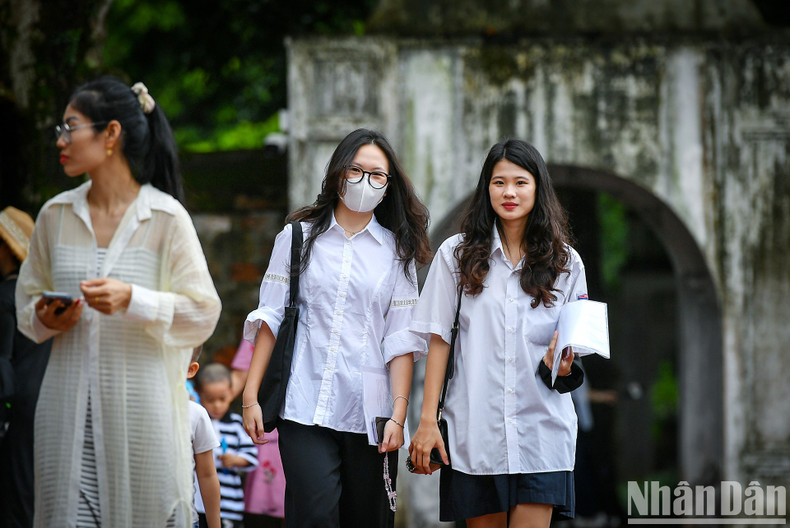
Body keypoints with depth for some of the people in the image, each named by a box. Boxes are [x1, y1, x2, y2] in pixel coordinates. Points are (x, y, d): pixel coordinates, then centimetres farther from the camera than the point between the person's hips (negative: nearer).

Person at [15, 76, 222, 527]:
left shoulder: (166, 217, -3)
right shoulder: (56, 215, 10)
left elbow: (204, 313, -4)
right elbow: (28, 298, 20)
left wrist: (132, 300, -17)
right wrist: (44, 320, -3)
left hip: (140, 402, -3)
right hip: (70, 409, 3)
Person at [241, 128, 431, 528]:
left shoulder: (396, 251, 10)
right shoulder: (298, 237, 10)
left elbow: (401, 340, 5)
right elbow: (270, 318, 8)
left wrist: (398, 414, -4)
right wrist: (250, 396, 1)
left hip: (369, 415, 1)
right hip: (305, 409, -1)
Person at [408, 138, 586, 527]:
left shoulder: (566, 262, 8)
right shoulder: (456, 254, 5)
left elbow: (574, 343, 13)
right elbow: (439, 339, 3)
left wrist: (559, 364, -12)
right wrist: (427, 421, -3)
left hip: (540, 432, 0)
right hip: (474, 430, 0)